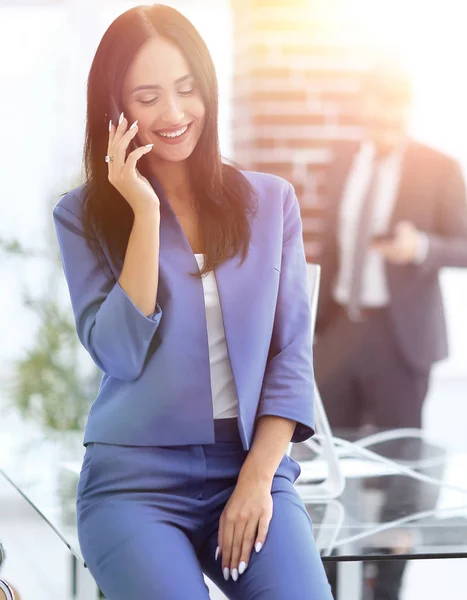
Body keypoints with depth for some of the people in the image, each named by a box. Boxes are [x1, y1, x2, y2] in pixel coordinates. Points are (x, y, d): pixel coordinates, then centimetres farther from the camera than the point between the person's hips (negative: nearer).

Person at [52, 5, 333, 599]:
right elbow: (119, 353, -10)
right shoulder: (83, 215, 1)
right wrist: (145, 212, -13)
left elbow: (292, 354, 5)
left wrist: (258, 478, -6)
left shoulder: (272, 201, 7)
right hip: (136, 480, -1)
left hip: (253, 468, 2)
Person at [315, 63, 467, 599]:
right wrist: (321, 315, 15)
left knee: (397, 458, 4)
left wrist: (421, 248, -26)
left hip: (400, 333, -4)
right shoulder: (343, 160, 8)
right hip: (341, 325, 4)